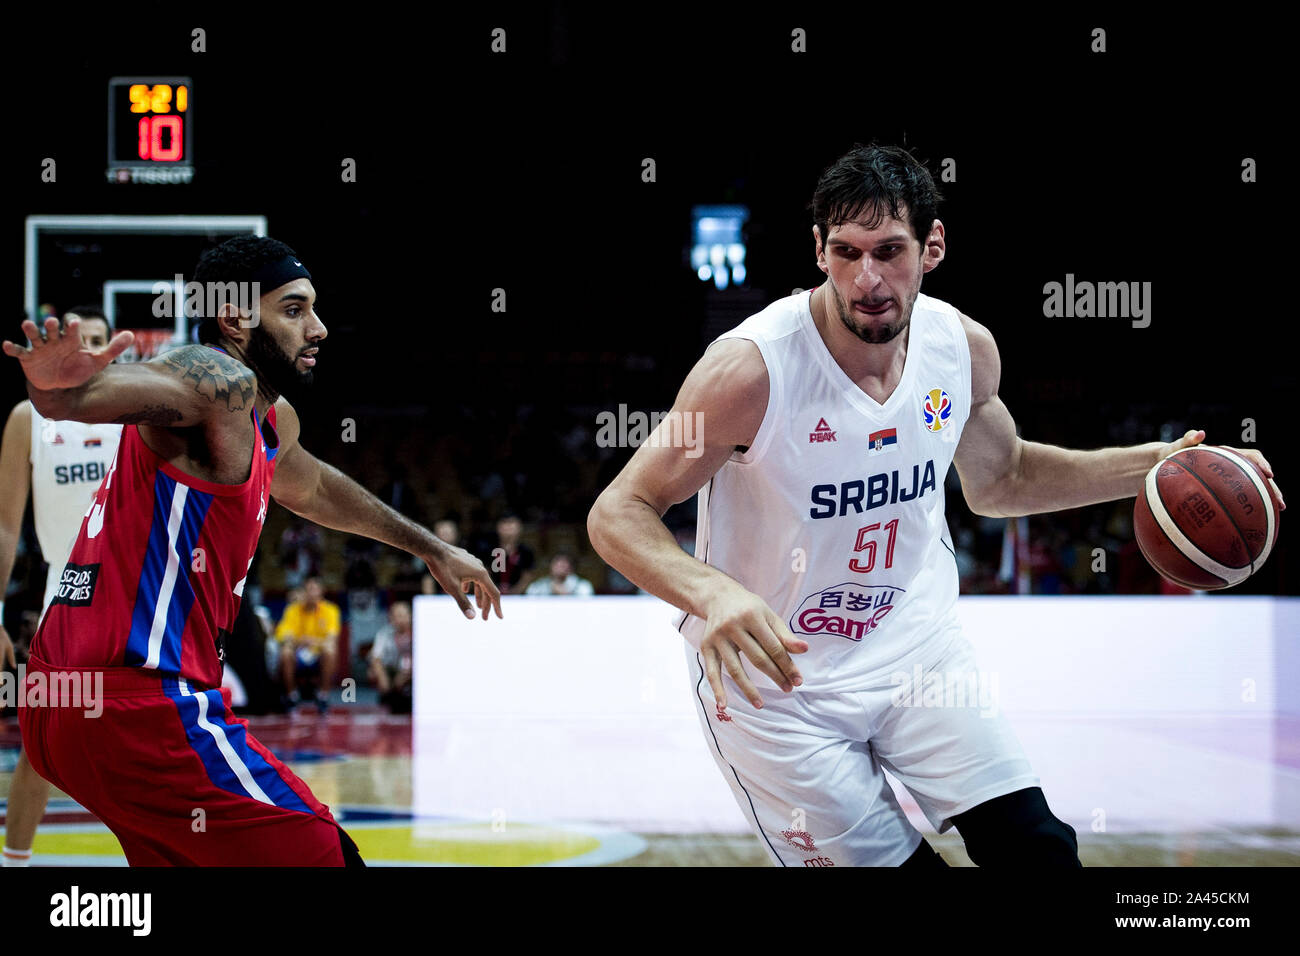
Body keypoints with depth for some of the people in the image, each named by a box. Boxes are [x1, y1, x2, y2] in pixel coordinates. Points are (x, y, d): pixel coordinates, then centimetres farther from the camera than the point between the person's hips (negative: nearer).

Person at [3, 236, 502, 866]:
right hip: (140, 703, -11)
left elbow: (312, 487, 40)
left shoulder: (270, 419, 20)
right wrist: (61, 388, -57)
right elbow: (124, 386, -33)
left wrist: (433, 550, 52)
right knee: (321, 856, -6)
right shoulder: (221, 381, -12)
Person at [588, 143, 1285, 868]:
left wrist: (1156, 465, 3)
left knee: (1037, 848, -7)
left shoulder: (965, 347, -6)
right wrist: (711, 592, -42)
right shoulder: (752, 367, -25)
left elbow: (1000, 481, 15)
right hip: (773, 676, -4)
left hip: (914, 644, 5)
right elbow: (617, 514, -22)